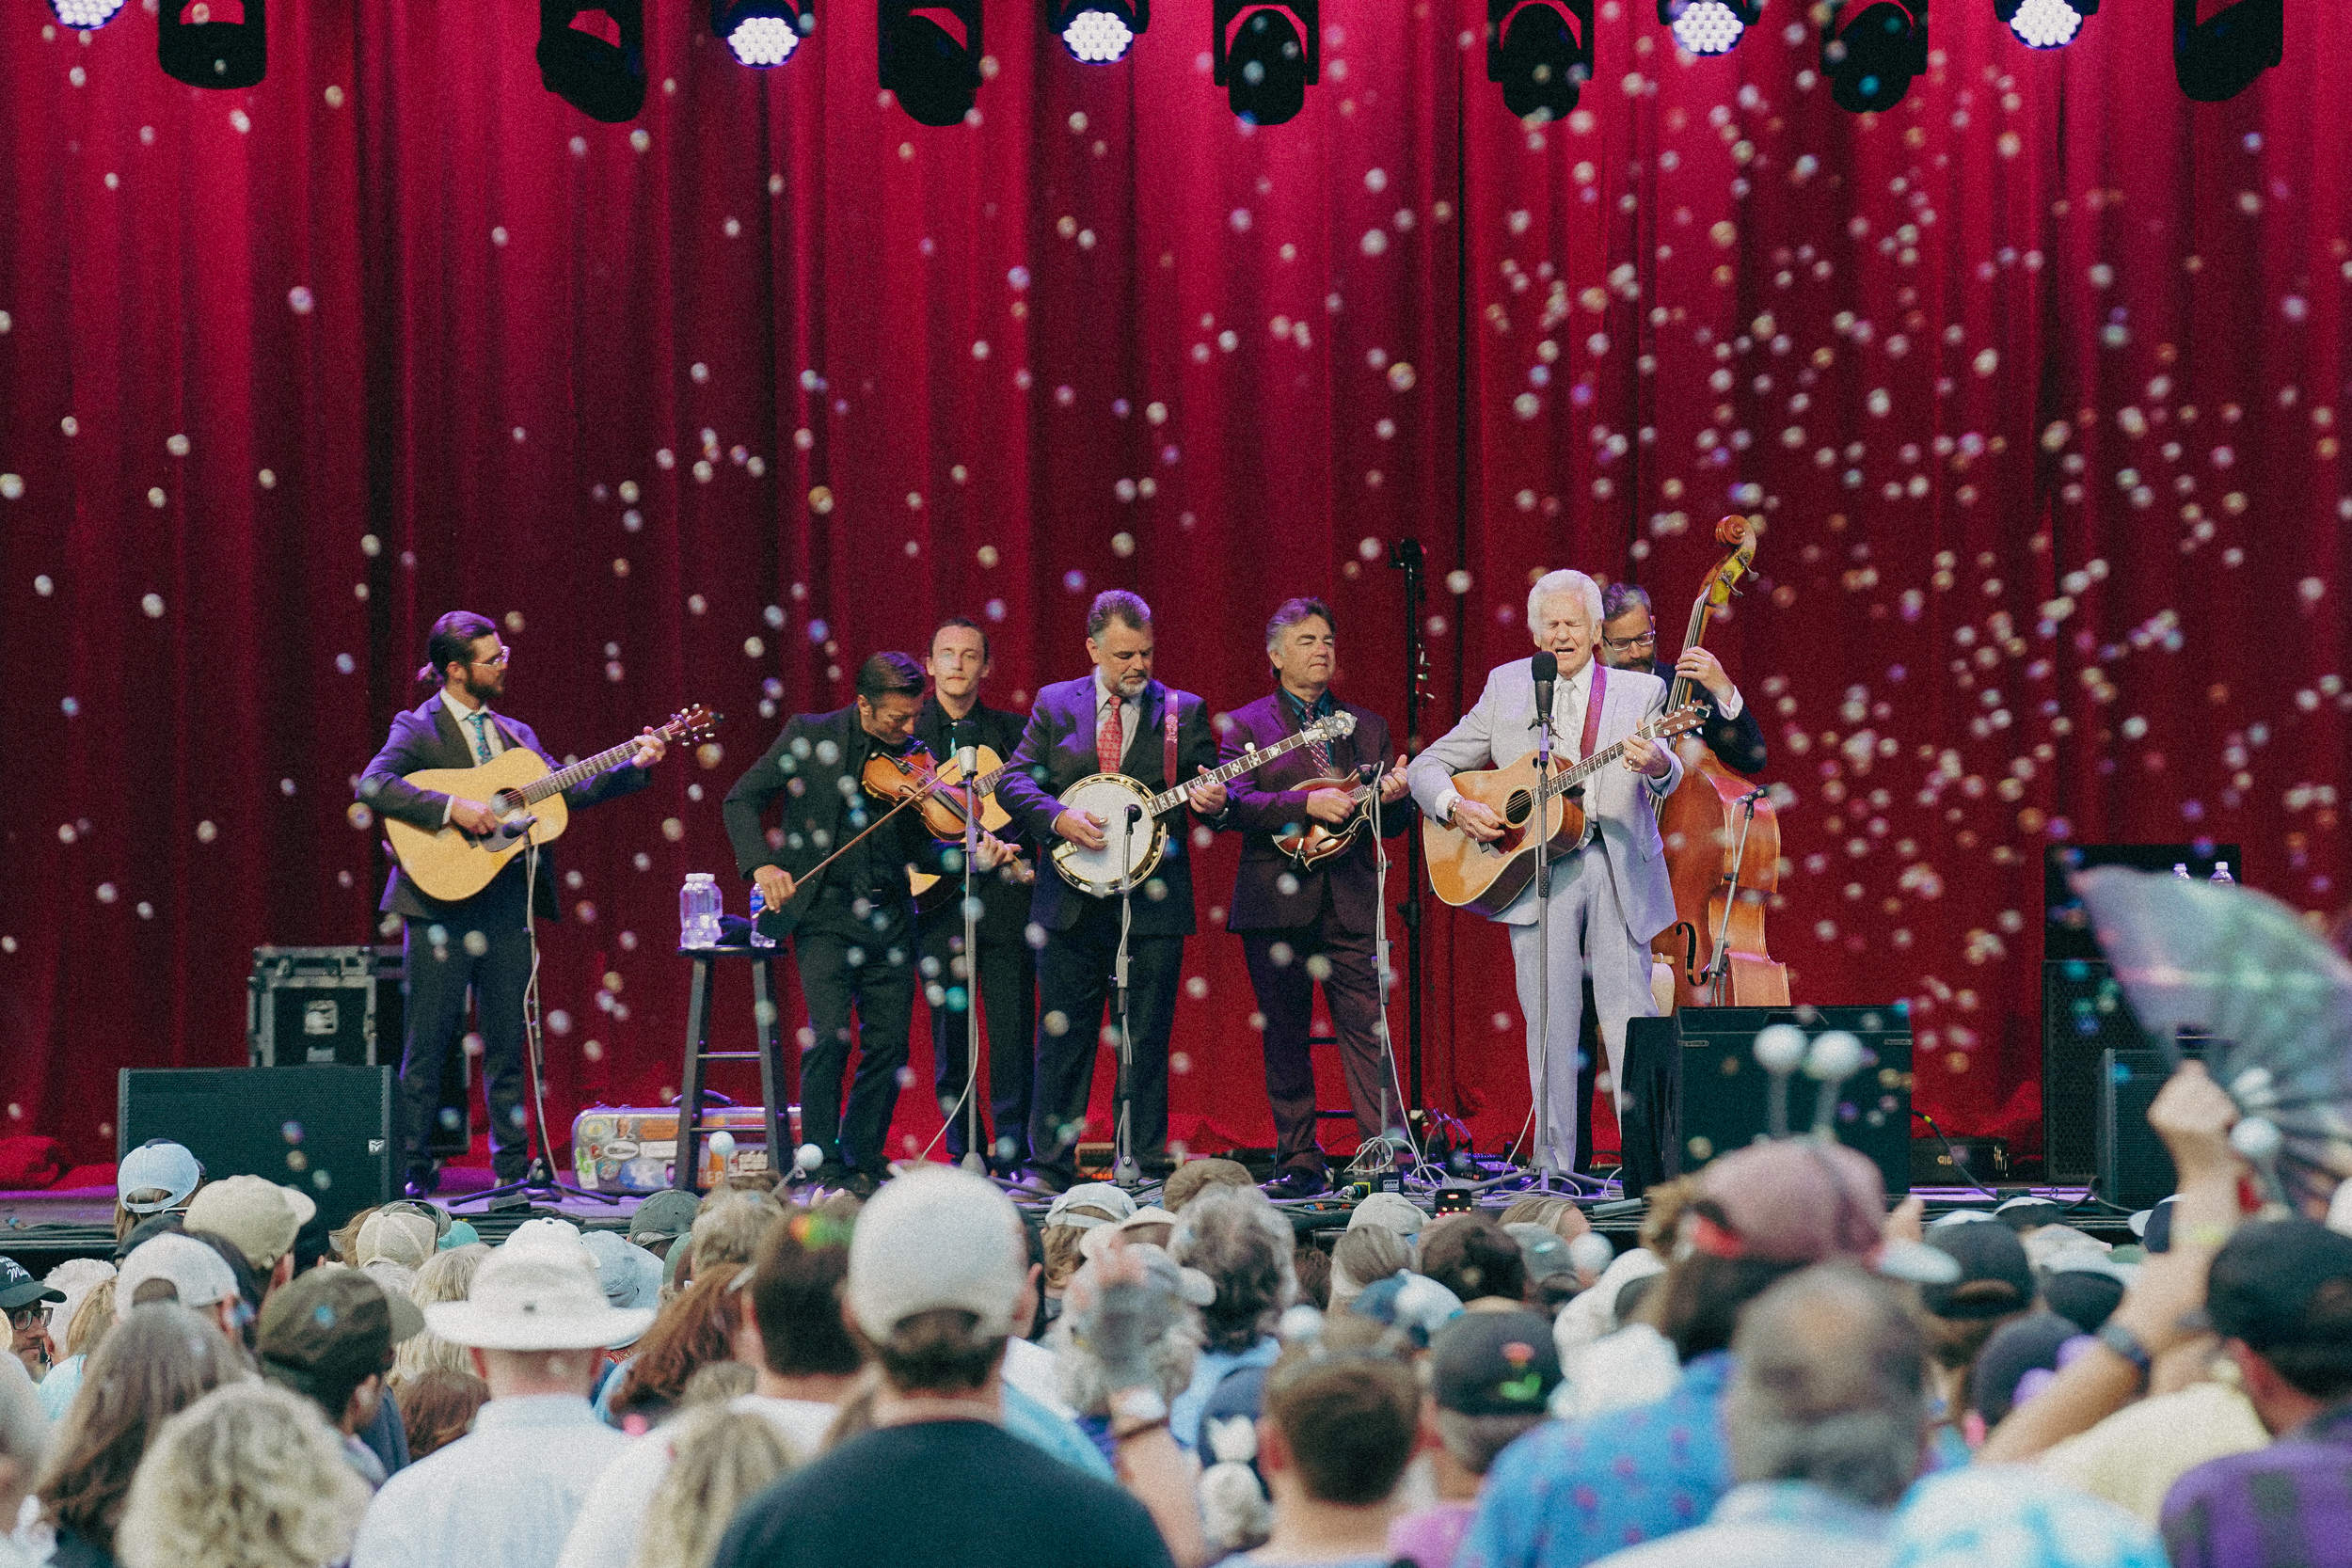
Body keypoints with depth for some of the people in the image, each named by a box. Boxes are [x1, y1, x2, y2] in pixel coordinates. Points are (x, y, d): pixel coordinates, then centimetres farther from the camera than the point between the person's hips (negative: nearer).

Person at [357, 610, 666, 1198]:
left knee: (507, 1045, 9)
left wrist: (636, 767, 4)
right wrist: (452, 807, -25)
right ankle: (416, 1171, 1)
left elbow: (569, 790, 15)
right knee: (427, 1046, -2)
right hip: (444, 905, -6)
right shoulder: (419, 729, -3)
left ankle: (513, 1167, 14)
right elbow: (371, 786, -19)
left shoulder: (515, 733, 17)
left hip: (508, 906, 6)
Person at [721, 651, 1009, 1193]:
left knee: (889, 1045, 2)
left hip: (888, 919, 4)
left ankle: (863, 1159, 18)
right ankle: (827, 1165, -7)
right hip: (825, 911, -4)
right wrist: (761, 864, -15)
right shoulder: (809, 736, -1)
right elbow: (741, 800, 0)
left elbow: (917, 849, 9)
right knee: (831, 1035, -17)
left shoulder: (910, 755, 9)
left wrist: (974, 856, -9)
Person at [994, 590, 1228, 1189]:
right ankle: (1051, 1164, 12)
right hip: (1071, 902, 1)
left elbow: (1212, 789, 6)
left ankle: (1145, 1166, 8)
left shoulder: (1184, 710, 6)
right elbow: (1014, 779, 4)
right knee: (1063, 1037, 5)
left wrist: (1213, 801, -18)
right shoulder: (1055, 704, 7)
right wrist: (1059, 819, -13)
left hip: (1153, 903, -1)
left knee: (1148, 1041, 2)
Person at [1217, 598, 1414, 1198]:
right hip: (1277, 901, -1)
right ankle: (1299, 1163, 9)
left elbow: (1391, 823, 16)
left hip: (1351, 901, 1)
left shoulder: (1368, 726, 17)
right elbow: (1234, 803, -8)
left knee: (1368, 1031, -7)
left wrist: (1395, 798, -7)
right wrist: (1307, 803, -20)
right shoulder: (1245, 725, 7)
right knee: (1285, 1040, 3)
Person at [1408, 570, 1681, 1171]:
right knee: (1549, 1023, 0)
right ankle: (1553, 1168, 3)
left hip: (1620, 868, -1)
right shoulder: (1506, 687, 13)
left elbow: (1667, 780, -8)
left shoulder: (1639, 691, 9)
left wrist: (1658, 766, -32)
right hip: (1534, 869, 1)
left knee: (1630, 1020, -6)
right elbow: (1428, 767, 13)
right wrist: (1456, 807, -8)